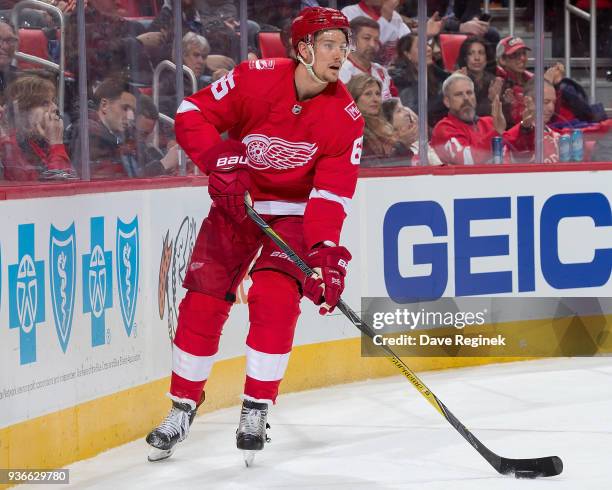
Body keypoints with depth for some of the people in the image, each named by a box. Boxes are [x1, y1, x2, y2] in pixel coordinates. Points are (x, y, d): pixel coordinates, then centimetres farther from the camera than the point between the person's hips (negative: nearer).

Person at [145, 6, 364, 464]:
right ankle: (183, 409, 11)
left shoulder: (346, 117, -16)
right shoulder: (255, 78, -19)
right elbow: (192, 113, -12)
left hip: (295, 212, 0)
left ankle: (256, 410, -6)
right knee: (203, 302, -4)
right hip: (236, 203, 1)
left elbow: (332, 192, -21)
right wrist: (219, 157, -28)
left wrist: (325, 250, -34)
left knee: (274, 300, -20)